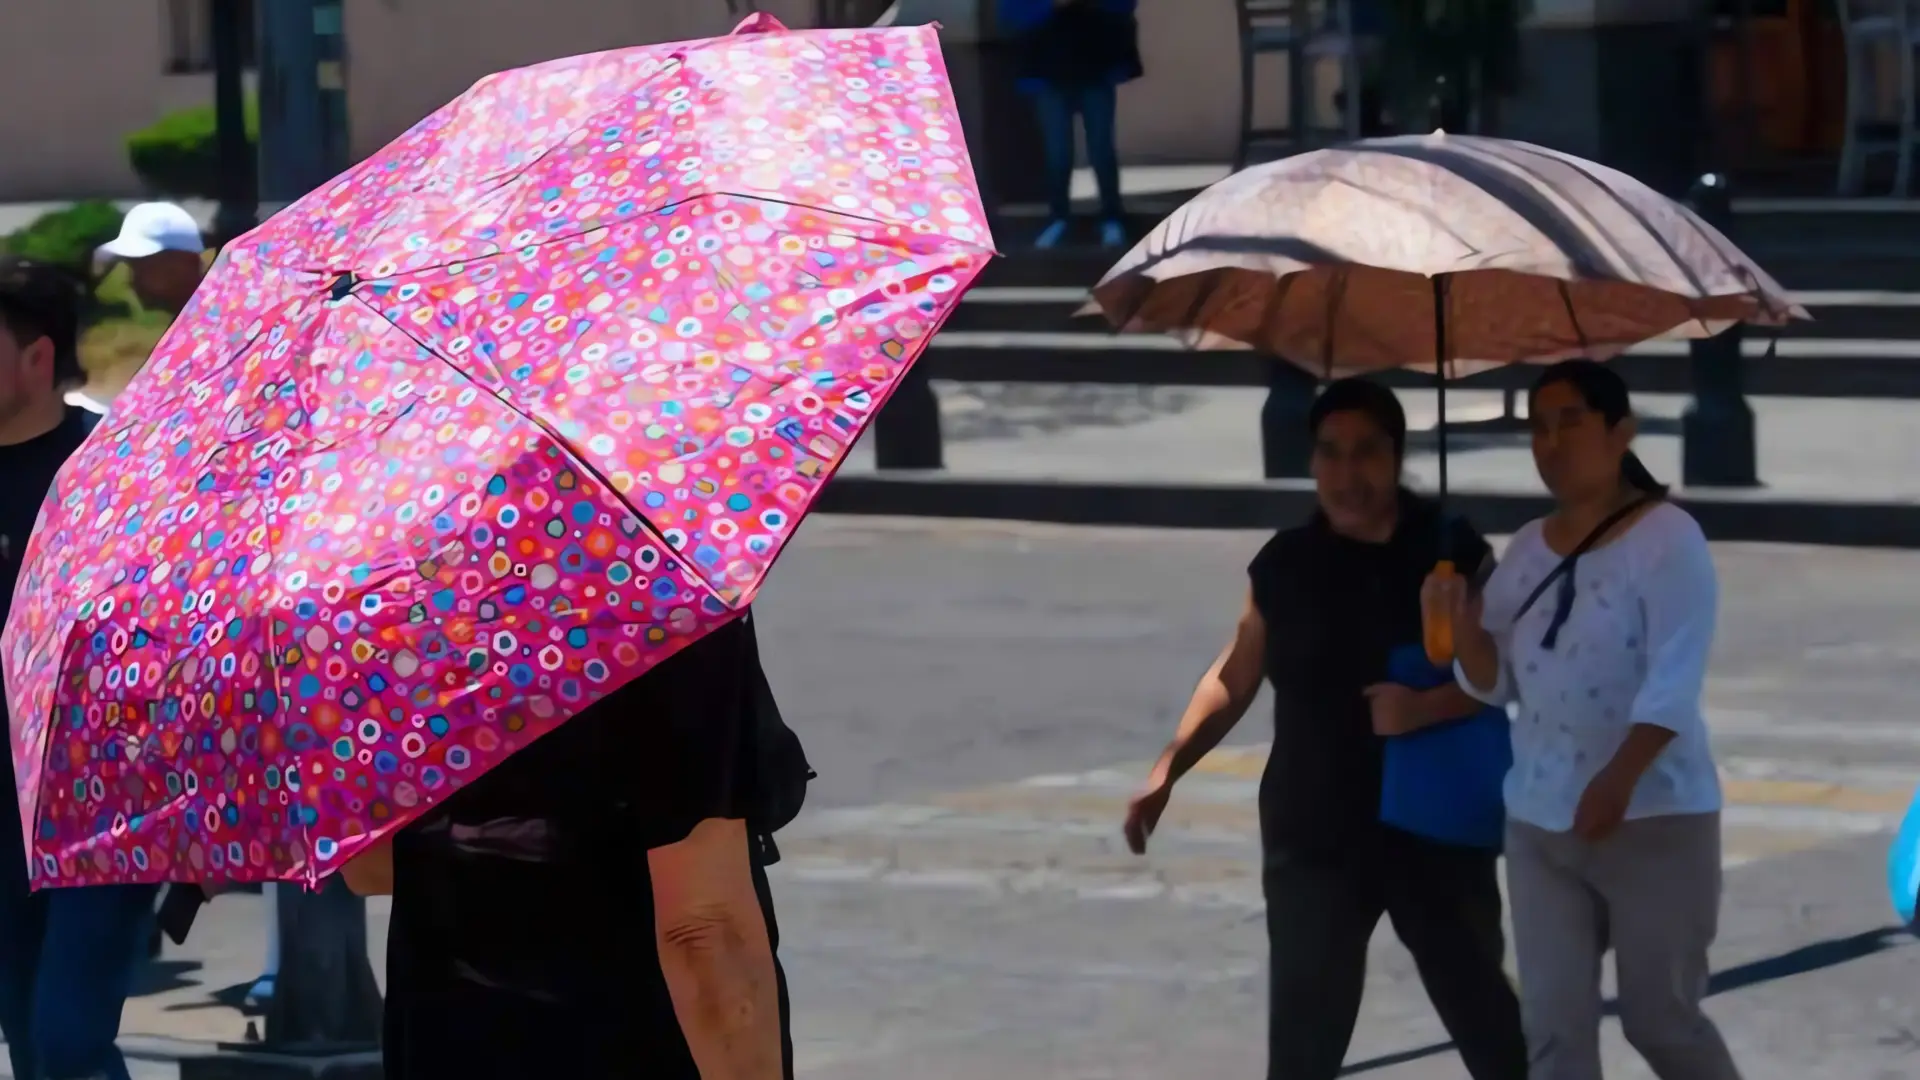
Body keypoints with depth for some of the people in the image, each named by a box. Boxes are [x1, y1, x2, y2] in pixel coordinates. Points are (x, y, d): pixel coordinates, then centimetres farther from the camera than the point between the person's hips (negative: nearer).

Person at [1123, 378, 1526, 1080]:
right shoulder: (1284, 564, 2)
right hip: (1314, 834, 1)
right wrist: (1168, 770, 1)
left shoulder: (1451, 551, -4)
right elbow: (1234, 679, 10)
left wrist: (1426, 708, -25)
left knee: (1483, 1012, 11)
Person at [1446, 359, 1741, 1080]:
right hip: (1537, 820, 6)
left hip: (1655, 818, -6)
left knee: (1660, 1017, 2)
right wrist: (1463, 625, -13)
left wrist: (1619, 779, -29)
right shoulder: (1527, 549, 9)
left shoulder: (1667, 536, -9)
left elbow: (1675, 677, -18)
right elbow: (1495, 682, 9)